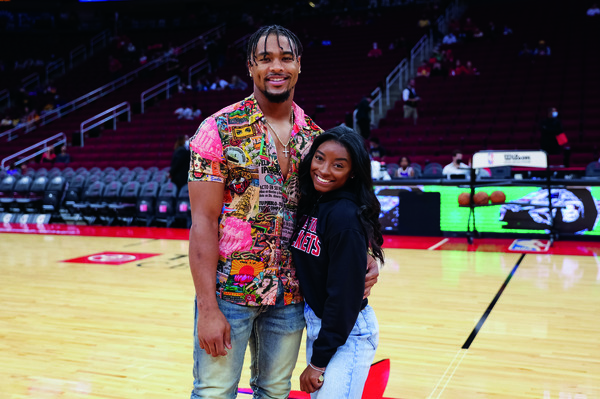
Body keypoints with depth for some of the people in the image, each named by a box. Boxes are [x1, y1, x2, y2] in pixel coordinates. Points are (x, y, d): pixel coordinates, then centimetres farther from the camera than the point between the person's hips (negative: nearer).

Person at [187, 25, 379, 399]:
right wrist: (207, 307, -15)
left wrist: (364, 258, -7)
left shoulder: (315, 136, 5)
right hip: (228, 291, -4)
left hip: (290, 295, 4)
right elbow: (203, 221, -11)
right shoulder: (220, 129, -8)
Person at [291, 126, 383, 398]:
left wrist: (319, 360, -16)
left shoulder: (345, 216, -22)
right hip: (315, 322, 8)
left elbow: (345, 294, -21)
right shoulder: (310, 204, 2)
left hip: (346, 332, -8)